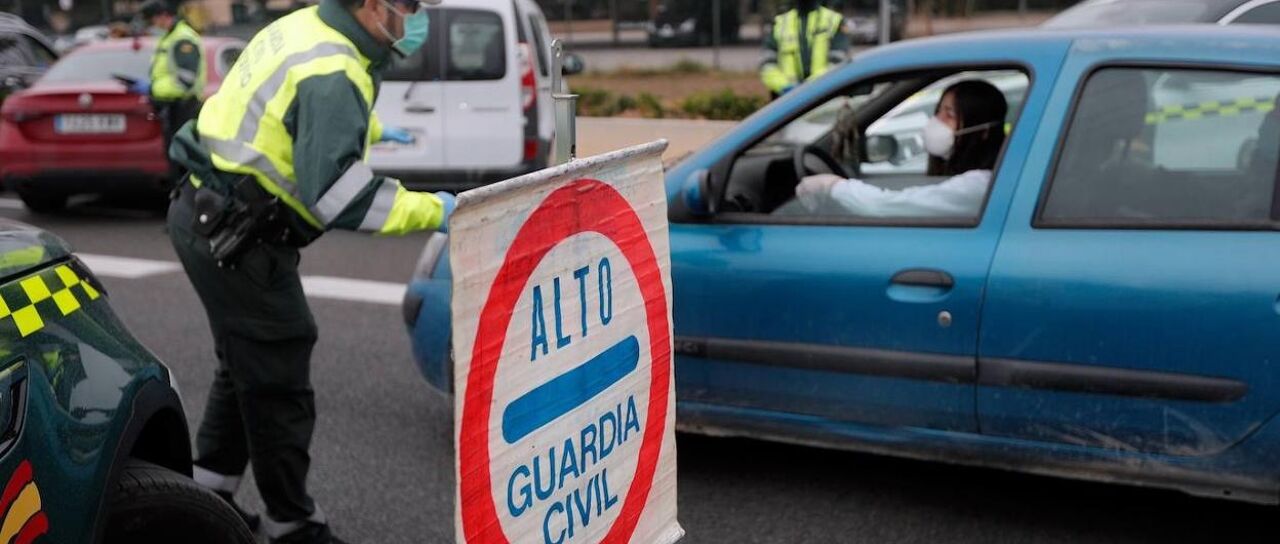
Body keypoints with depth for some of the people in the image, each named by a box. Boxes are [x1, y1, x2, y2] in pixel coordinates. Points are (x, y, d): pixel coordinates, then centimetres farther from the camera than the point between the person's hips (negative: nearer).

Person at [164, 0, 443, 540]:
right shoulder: (331, 73, -23)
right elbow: (337, 193, -29)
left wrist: (370, 130, 25)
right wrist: (432, 210, -23)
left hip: (208, 215, 11)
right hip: (236, 238, -10)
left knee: (247, 366, 24)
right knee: (279, 385, 0)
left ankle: (208, 495, 35)